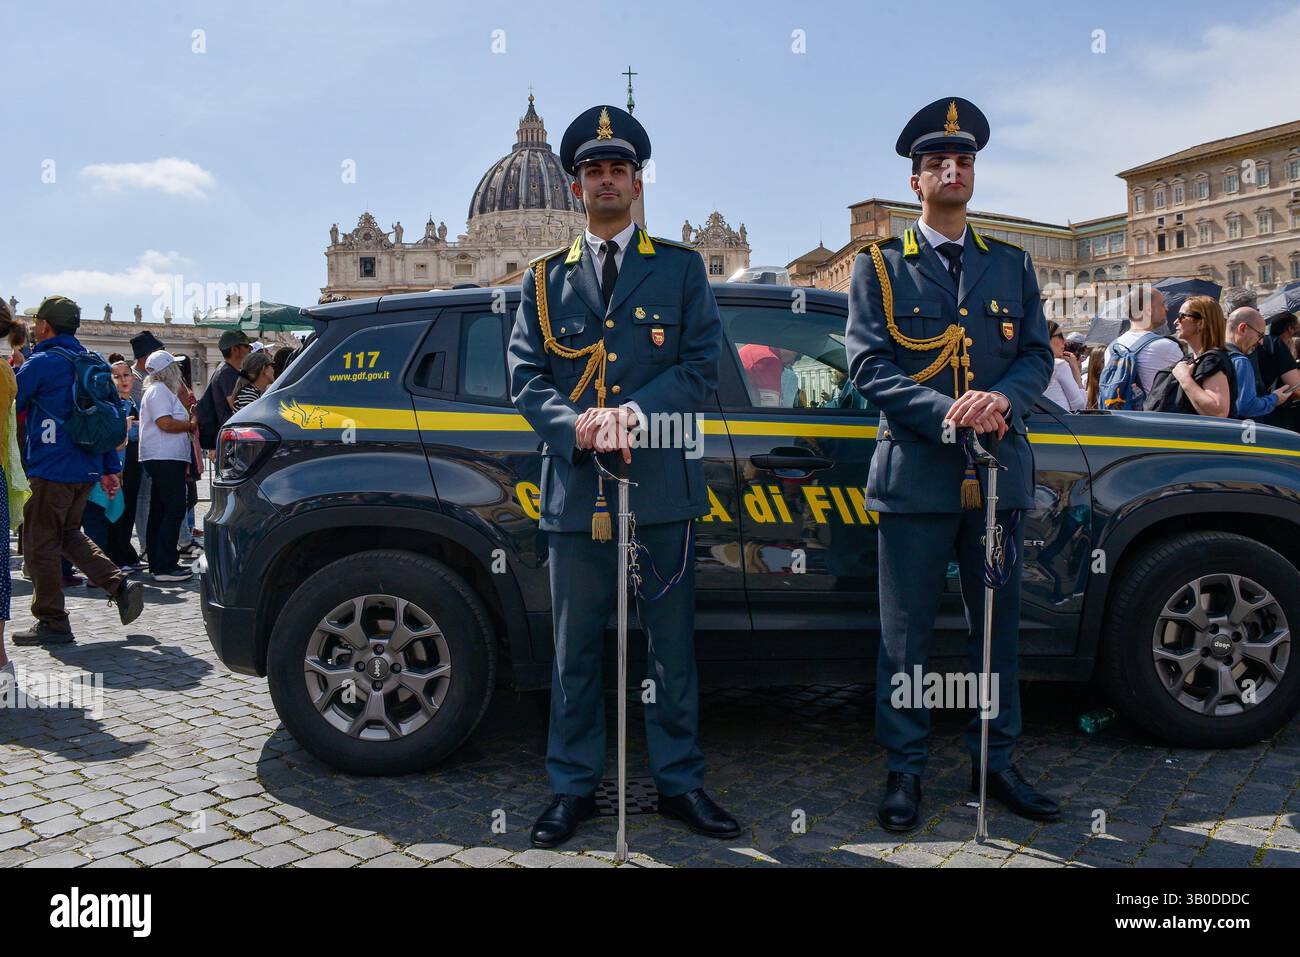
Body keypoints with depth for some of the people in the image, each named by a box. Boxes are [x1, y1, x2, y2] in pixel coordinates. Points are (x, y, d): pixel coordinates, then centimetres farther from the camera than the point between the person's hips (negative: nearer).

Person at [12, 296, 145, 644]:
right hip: (86, 468, 8)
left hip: (51, 469, -8)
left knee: (40, 544, 4)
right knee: (69, 534, 22)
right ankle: (120, 585, 9)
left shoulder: (41, 363, -11)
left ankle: (51, 622, 9)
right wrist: (111, 468, 16)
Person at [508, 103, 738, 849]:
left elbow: (703, 365, 0)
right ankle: (574, 788, 21)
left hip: (661, 486, -1)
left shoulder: (681, 268, 10)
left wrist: (635, 414, -16)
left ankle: (680, 782, 21)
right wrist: (575, 427, -14)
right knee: (575, 650, 8)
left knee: (672, 646, 7)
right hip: (574, 489, 1)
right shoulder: (546, 278, 14)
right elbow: (526, 377, 6)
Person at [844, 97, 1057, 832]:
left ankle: (995, 762, 27)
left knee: (997, 627, 12)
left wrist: (1005, 400, -13)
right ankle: (906, 769, 17)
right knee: (907, 634, 3)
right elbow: (868, 364, -5)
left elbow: (1038, 353, 9)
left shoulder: (1011, 263, 15)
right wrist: (947, 413, -18)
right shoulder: (879, 266, 5)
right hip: (916, 475, -3)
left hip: (1000, 474, 4)